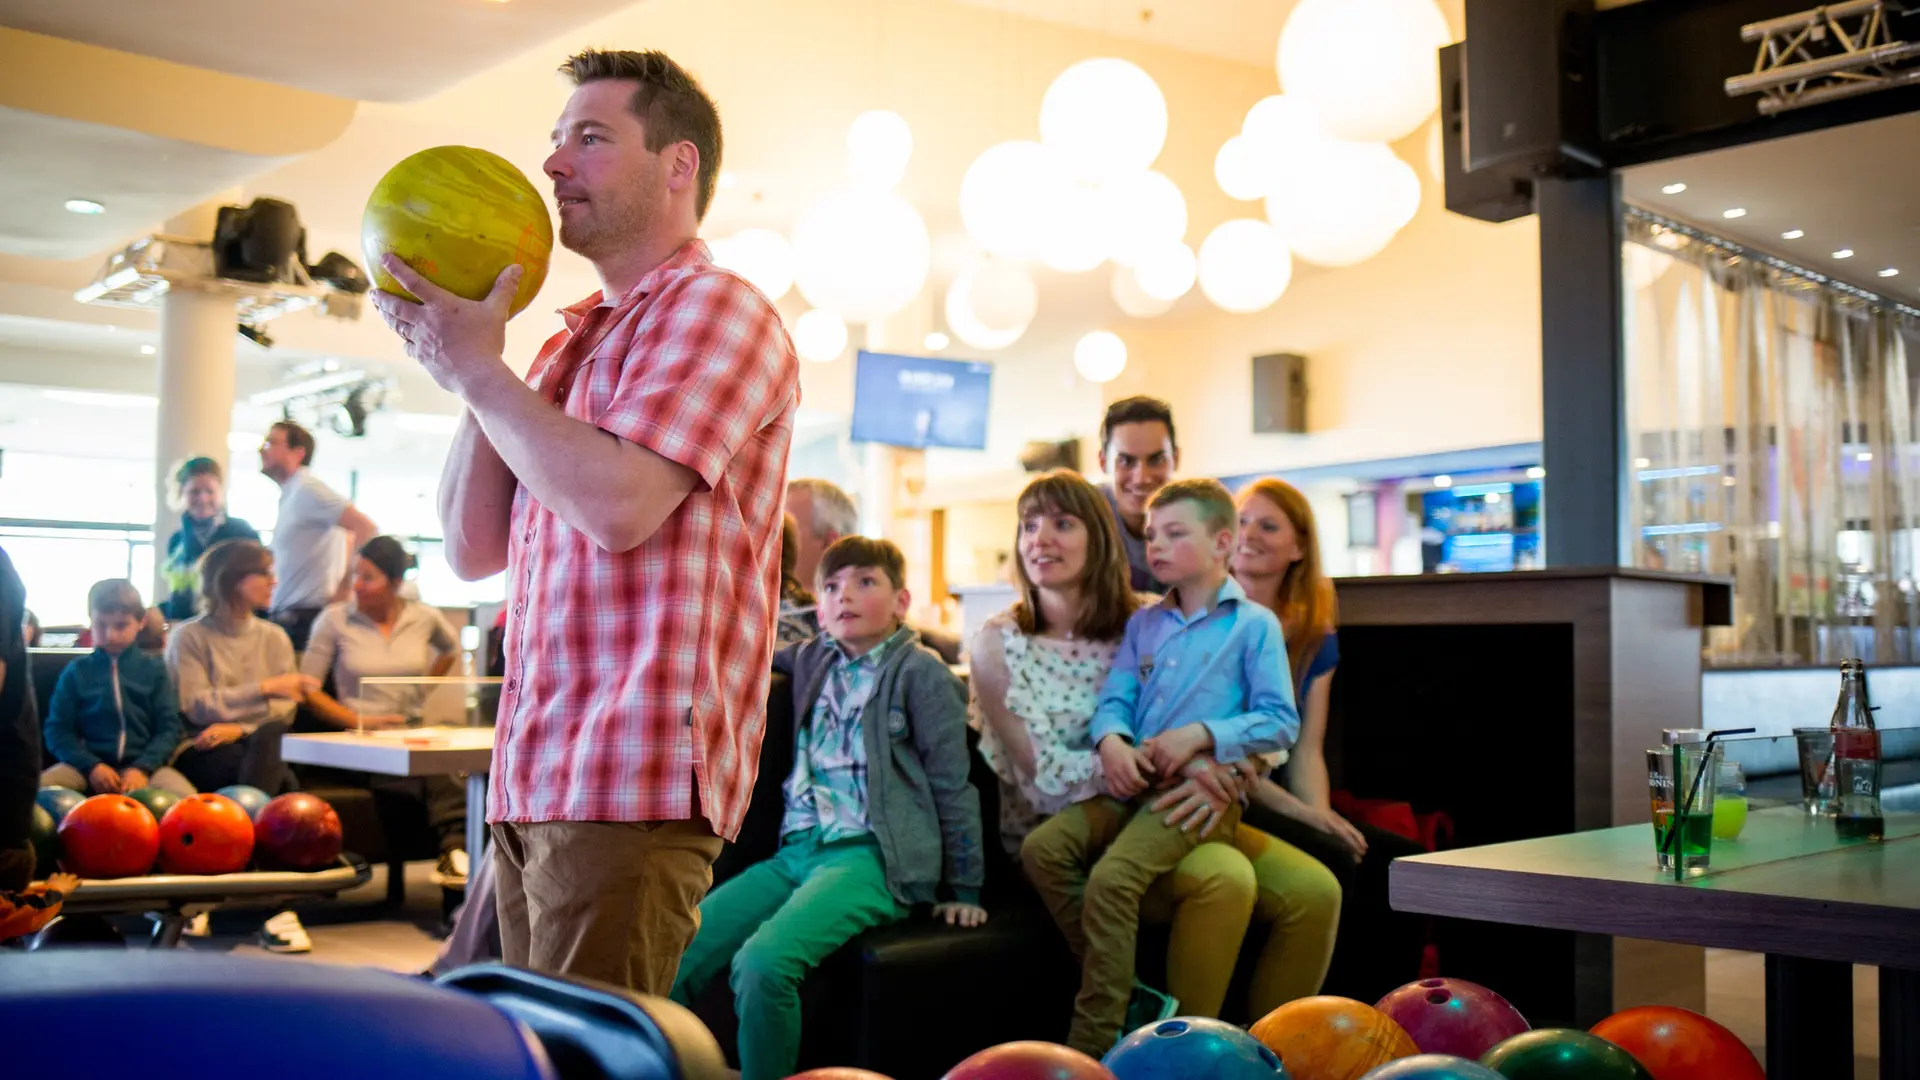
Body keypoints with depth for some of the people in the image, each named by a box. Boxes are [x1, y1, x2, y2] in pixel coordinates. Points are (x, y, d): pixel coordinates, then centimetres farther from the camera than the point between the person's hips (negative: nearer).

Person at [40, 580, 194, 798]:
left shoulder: (154, 668, 10)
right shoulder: (76, 671, 11)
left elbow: (169, 727, 4)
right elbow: (58, 729, 6)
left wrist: (142, 768, -13)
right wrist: (91, 766, -11)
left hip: (143, 764, 0)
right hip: (89, 765, 0)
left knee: (185, 798, -31)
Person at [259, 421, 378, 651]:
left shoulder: (306, 489, -11)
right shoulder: (290, 495, 18)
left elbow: (365, 528, -21)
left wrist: (345, 587, -17)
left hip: (306, 618, -9)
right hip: (289, 617, 9)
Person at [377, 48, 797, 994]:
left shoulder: (716, 309, -6)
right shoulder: (572, 342, 18)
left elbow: (617, 504, -22)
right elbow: (473, 550, 15)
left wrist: (476, 367, -9)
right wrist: (473, 366, 4)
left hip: (631, 779, -9)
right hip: (532, 774, 9)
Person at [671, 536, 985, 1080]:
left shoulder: (922, 673, 2)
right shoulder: (813, 659, 18)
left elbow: (952, 785, 3)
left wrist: (964, 891, 3)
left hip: (871, 855, -6)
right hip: (796, 850, 6)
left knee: (762, 962, -32)